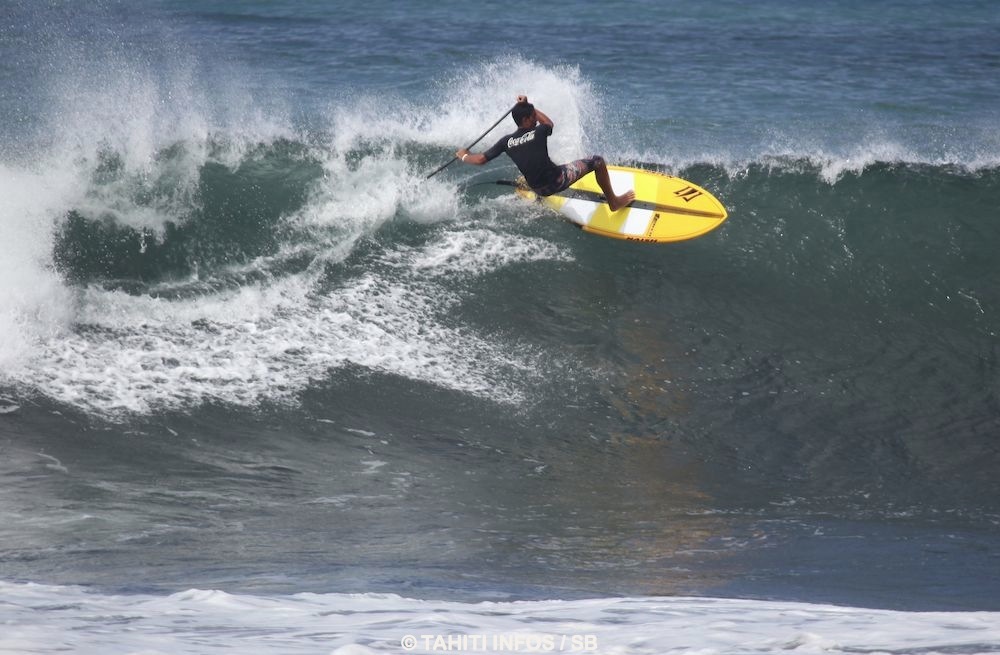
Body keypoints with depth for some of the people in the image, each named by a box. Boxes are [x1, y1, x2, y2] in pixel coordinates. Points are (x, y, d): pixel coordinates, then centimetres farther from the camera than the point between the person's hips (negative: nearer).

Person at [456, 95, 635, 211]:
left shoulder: (507, 141, -3)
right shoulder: (538, 133, -11)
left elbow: (480, 160, -2)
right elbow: (548, 122, 15)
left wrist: (464, 156, 18)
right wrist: (526, 105, 22)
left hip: (538, 190, 6)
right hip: (556, 181, -6)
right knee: (598, 161, 6)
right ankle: (613, 201, 14)